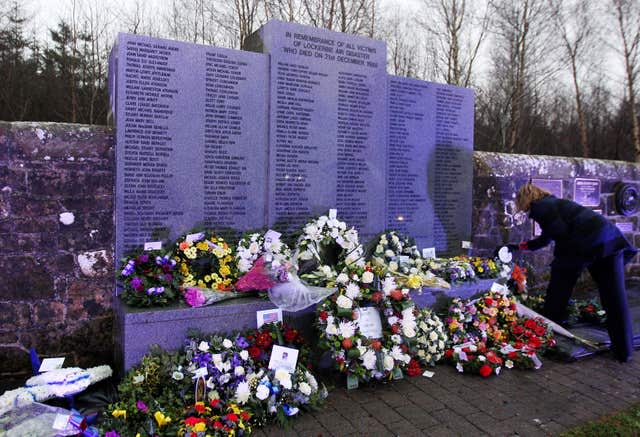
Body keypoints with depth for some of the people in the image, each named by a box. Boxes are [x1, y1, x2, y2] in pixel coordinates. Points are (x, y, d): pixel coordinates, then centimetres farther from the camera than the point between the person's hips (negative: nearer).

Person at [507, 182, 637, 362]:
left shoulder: (539, 207, 2)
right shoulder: (553, 203, 30)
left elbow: (561, 233, -12)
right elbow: (546, 238, 40)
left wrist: (561, 257, 4)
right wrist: (518, 247, 47)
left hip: (587, 244, -9)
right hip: (612, 239, 9)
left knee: (558, 292, 9)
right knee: (615, 297, 9)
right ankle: (624, 350, 14)